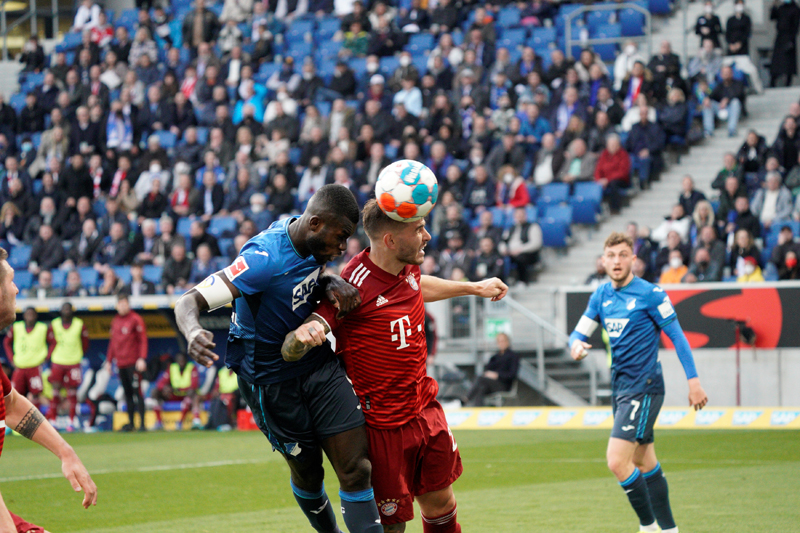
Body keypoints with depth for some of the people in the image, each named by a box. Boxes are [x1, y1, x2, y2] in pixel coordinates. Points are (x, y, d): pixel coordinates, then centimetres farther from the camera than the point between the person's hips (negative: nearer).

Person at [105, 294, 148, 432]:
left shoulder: (135, 319, -2)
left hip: (133, 363, -6)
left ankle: (142, 423, -11)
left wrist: (142, 358, -16)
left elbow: (143, 340, -6)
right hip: (120, 363, 6)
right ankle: (130, 423, 12)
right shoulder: (115, 321, 17)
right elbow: (112, 342, 23)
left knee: (136, 392, -10)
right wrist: (109, 361, 19)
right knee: (127, 393, 8)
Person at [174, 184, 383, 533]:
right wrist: (192, 332, -54)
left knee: (356, 469, -7)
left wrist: (332, 282, -6)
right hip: (274, 381, -6)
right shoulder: (265, 258, -26)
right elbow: (189, 302, -29)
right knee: (307, 472, 8)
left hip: (319, 365, 6)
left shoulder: (309, 242, -3)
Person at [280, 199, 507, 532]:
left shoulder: (406, 267, -1)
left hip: (425, 410, 7)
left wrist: (474, 288, 39)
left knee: (440, 504, 15)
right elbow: (289, 352, -26)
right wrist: (302, 337, -50)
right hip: (383, 426, -7)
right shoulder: (355, 286, -24)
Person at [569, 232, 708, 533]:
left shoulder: (650, 294, -10)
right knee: (645, 465, 13)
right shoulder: (601, 296, 9)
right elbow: (580, 331, 12)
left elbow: (677, 336, -7)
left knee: (617, 461, -17)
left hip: (644, 387, -8)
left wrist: (693, 380, -9)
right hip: (620, 385, 8)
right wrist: (576, 344, -12)